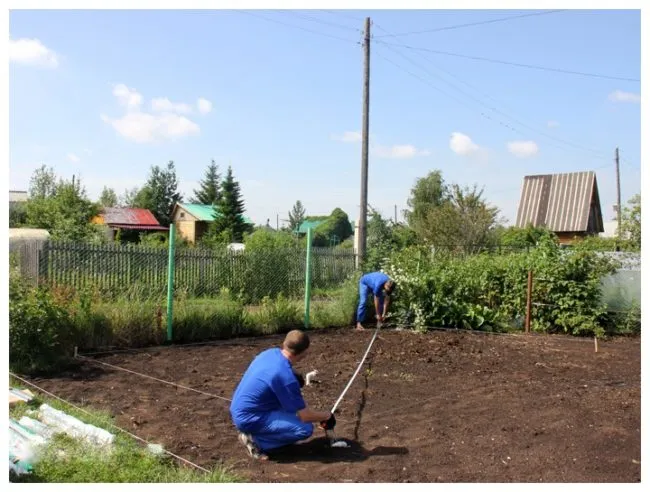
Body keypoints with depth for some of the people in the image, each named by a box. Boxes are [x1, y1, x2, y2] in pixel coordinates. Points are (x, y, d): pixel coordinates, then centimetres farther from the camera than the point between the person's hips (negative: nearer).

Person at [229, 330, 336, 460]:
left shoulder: (271, 352, -1)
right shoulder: (286, 377, -25)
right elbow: (305, 416, -17)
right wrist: (327, 416, 2)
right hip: (248, 418, -9)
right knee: (306, 429, -14)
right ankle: (255, 439, -6)